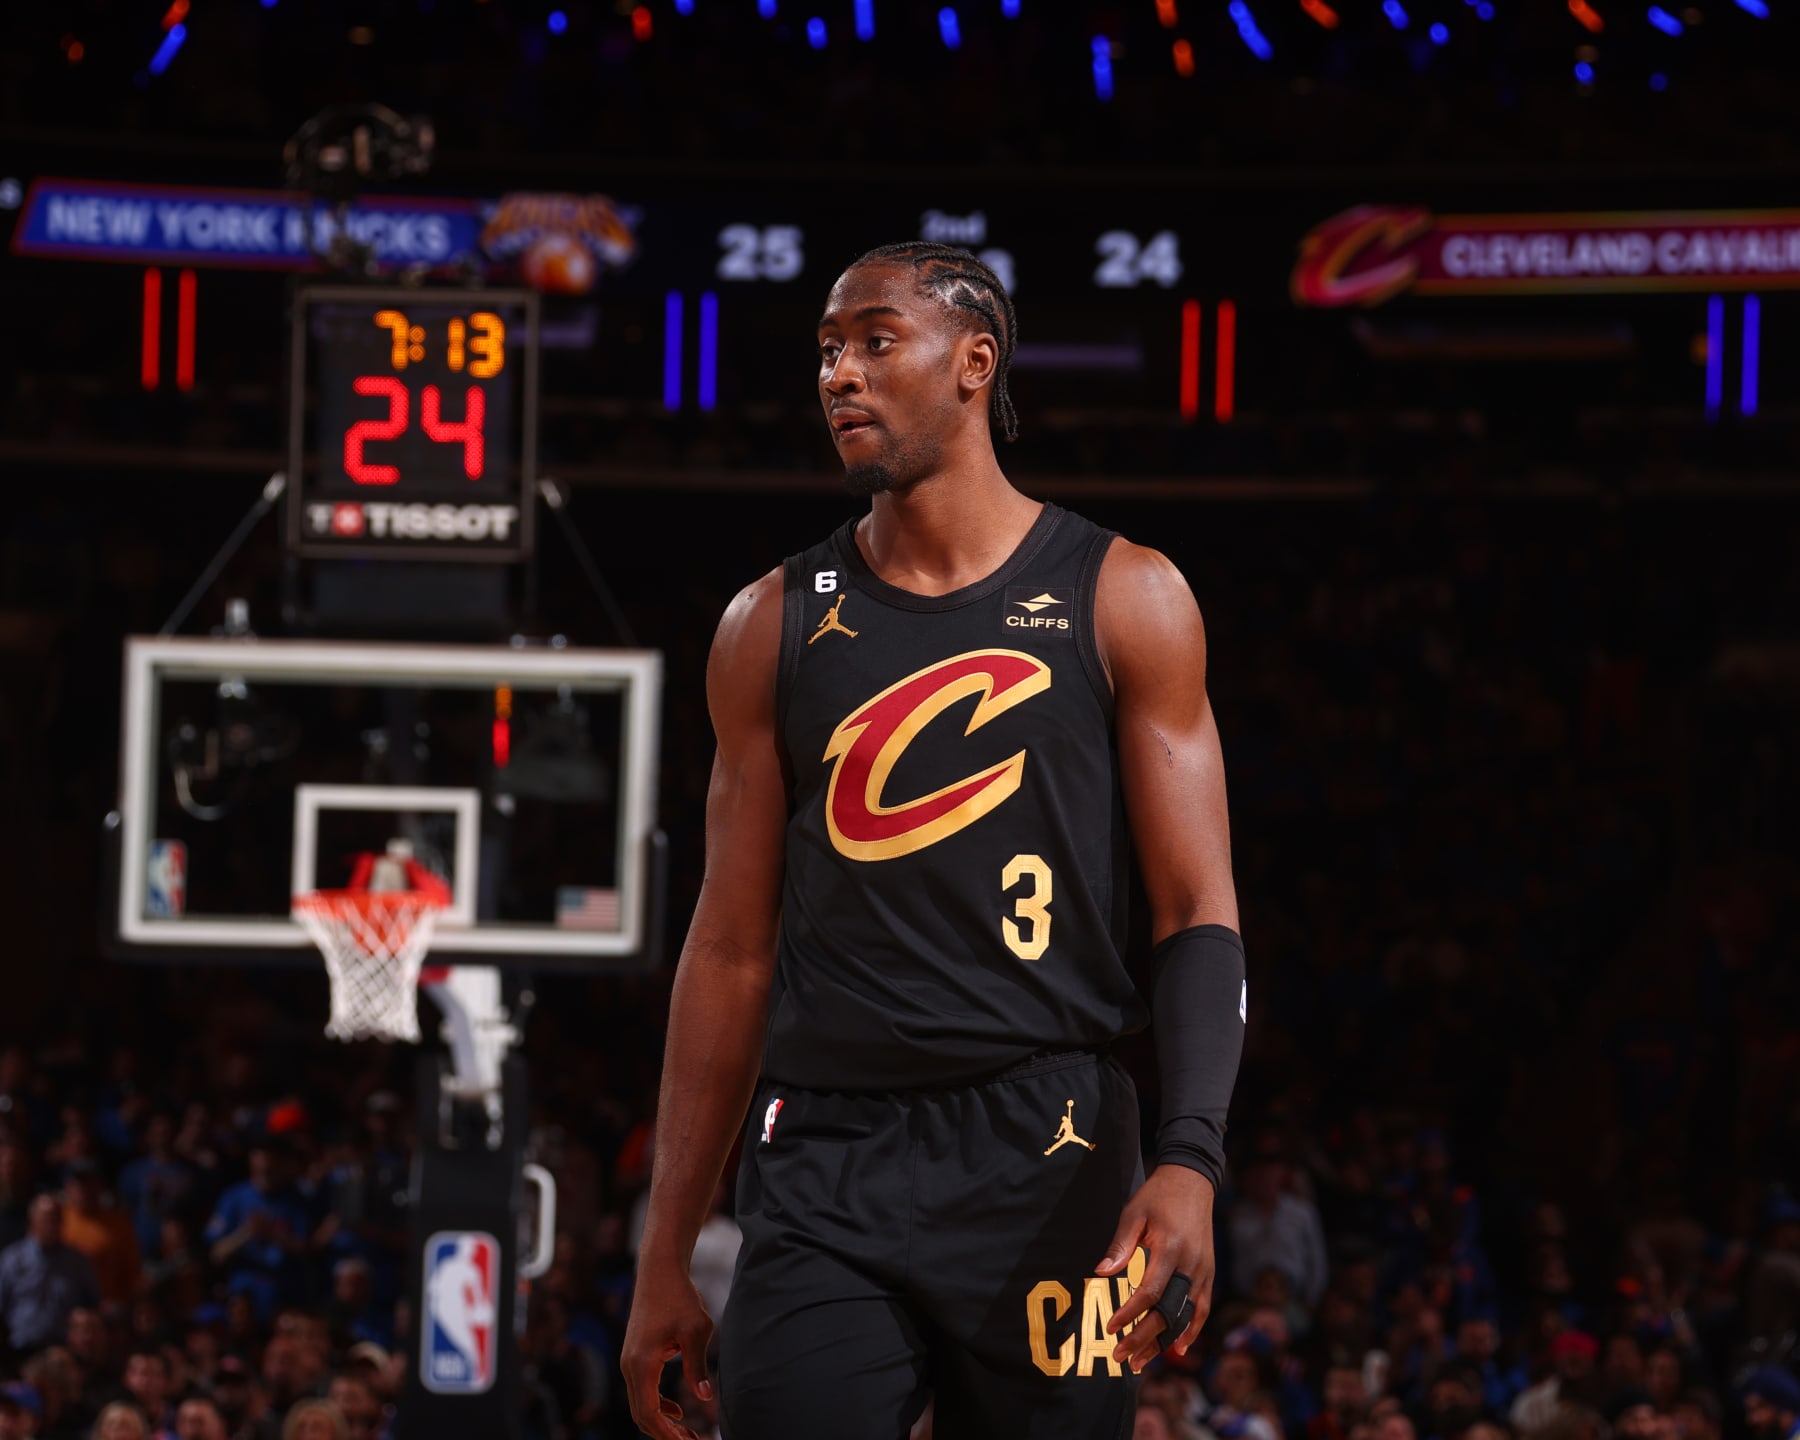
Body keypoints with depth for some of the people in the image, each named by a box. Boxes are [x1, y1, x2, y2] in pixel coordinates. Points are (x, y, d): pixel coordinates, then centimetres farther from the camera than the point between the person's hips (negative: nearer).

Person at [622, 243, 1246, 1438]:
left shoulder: (1120, 601, 4)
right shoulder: (776, 627, 11)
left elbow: (1199, 918, 0)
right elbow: (733, 951, 13)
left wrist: (1191, 1161, -17)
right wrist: (665, 1258, 9)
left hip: (1041, 1162, -2)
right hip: (823, 1177, 2)